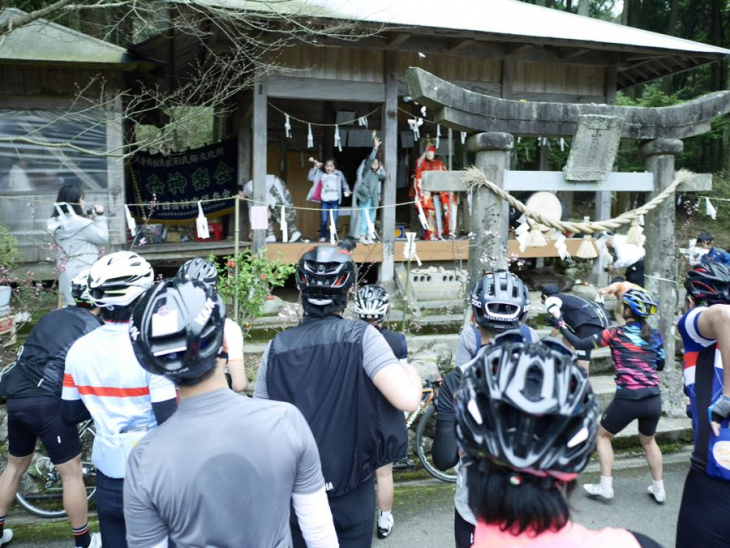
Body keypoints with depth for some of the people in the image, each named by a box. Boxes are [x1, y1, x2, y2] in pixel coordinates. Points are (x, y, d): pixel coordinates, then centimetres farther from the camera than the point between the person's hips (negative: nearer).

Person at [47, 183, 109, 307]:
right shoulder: (80, 223, -17)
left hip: (66, 275, 8)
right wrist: (99, 216, 0)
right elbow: (103, 238, -7)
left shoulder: (55, 223, 8)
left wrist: (91, 220, 10)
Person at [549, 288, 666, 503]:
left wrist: (559, 321, 0)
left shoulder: (617, 333, -5)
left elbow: (579, 344, -8)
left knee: (603, 435, 17)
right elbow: (660, 365, 19)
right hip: (653, 400, 5)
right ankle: (659, 489, 31)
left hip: (627, 399, -4)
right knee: (648, 441, 28)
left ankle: (605, 486, 15)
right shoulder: (655, 335, 7)